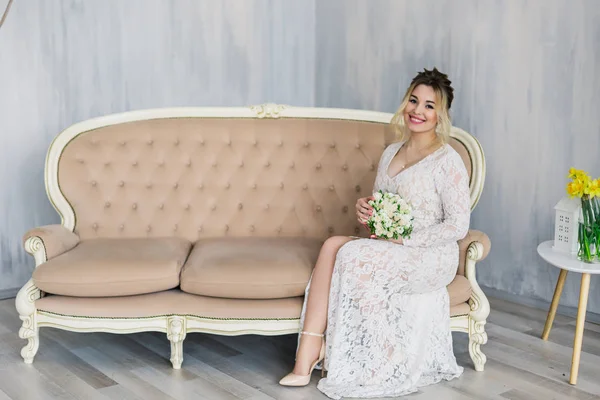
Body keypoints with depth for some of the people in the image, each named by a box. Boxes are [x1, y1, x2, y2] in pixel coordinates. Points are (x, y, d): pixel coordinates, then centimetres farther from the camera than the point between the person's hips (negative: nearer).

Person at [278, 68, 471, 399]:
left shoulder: (448, 161, -10)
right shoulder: (391, 152, 12)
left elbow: (458, 225, -13)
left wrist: (404, 238, -16)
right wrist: (365, 210, -5)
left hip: (429, 258, -6)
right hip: (389, 252, 7)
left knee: (347, 254, -26)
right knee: (333, 245, -22)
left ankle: (308, 359, -11)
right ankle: (308, 359, -25)